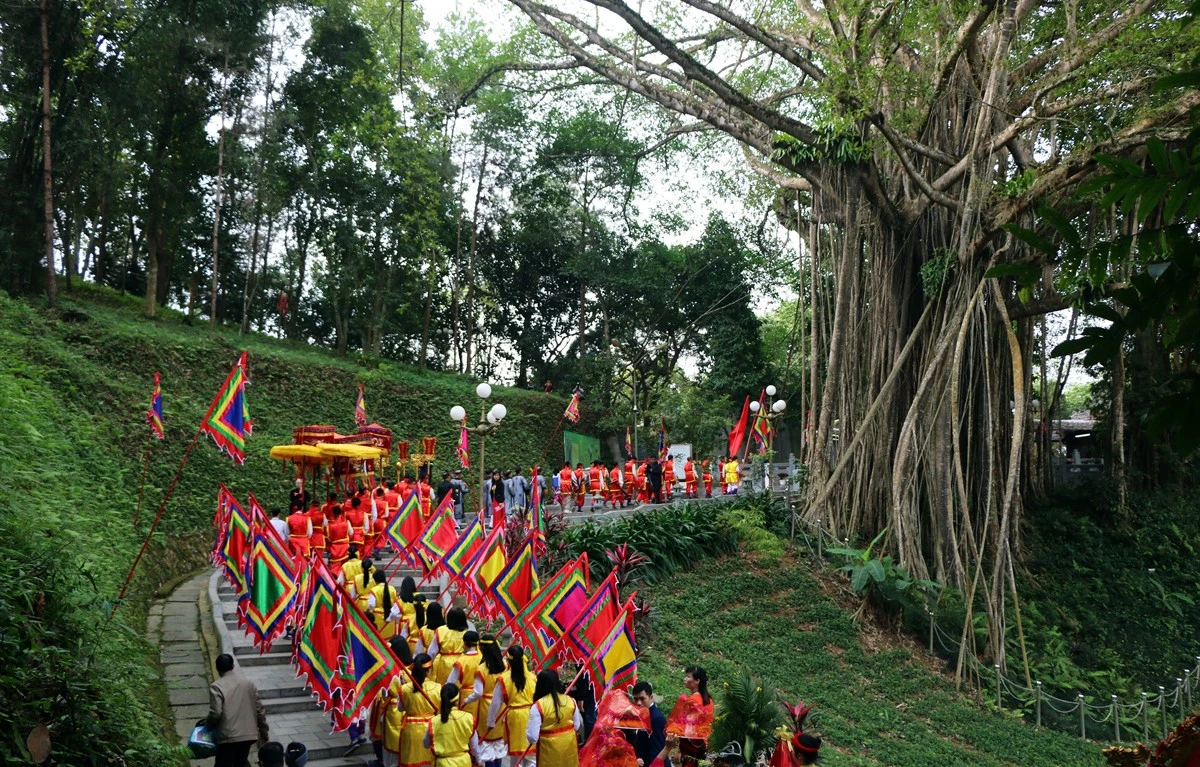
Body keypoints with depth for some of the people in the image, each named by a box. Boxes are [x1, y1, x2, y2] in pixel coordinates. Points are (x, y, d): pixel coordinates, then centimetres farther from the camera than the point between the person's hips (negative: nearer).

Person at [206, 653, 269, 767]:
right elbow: (259, 710, 8)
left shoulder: (216, 687, -9)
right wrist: (264, 731, 17)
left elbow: (215, 713, -17)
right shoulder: (248, 683, 8)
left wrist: (208, 724, 4)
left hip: (228, 737, -5)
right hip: (248, 735, 5)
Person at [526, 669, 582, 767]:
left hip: (550, 749, -3)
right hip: (569, 745, 3)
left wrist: (528, 728, 1)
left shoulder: (538, 706, -19)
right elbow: (577, 727, 6)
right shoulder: (570, 701, -6)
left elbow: (532, 738, -19)